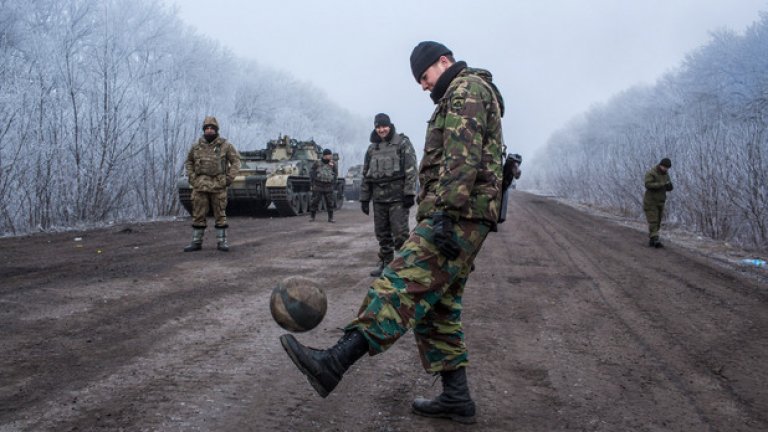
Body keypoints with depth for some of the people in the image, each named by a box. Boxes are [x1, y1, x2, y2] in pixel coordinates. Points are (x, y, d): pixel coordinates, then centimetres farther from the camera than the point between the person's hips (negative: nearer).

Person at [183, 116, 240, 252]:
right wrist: (191, 178, 5)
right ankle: (196, 242, 11)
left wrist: (229, 179, -8)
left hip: (218, 186, -2)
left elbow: (236, 161, 0)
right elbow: (189, 162, 18)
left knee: (220, 214, 1)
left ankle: (221, 242, 8)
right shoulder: (196, 146, 6)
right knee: (198, 215, 4)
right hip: (200, 185, 3)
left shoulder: (225, 145, -2)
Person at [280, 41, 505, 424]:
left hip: (458, 216, -11)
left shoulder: (466, 89, -4)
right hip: (459, 220, 11)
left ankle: (333, 364, -33)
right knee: (436, 307, 9)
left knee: (402, 284, -23)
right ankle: (456, 399, 10)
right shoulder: (462, 97, 30)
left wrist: (446, 214, -26)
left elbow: (462, 159, -19)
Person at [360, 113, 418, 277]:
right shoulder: (372, 148, 15)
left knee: (399, 233, -7)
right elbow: (365, 175, 17)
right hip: (379, 198, 5)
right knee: (382, 233, 9)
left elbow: (411, 170, -8)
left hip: (398, 197, -5)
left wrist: (409, 193, -15)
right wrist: (364, 198, 13)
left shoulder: (402, 143, 0)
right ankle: (385, 263, 19)